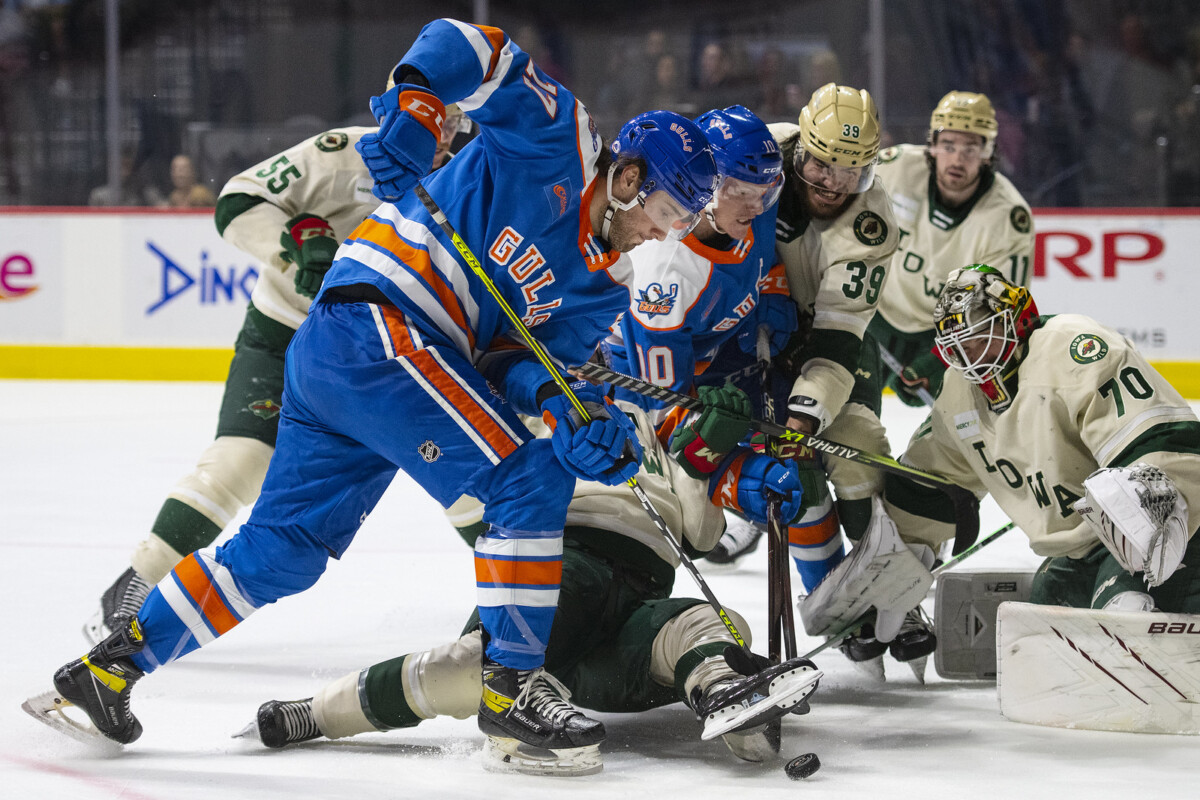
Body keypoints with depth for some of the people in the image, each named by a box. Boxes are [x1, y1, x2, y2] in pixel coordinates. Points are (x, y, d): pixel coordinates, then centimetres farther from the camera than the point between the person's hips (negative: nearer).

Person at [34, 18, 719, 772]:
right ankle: (512, 684, -9)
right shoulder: (557, 135, -5)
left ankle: (113, 663, 20)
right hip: (376, 324, -9)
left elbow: (518, 358, 6)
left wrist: (564, 406, -13)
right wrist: (413, 104, -25)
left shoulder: (603, 286, 15)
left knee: (285, 547, 13)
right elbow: (461, 45, -10)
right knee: (528, 481, -12)